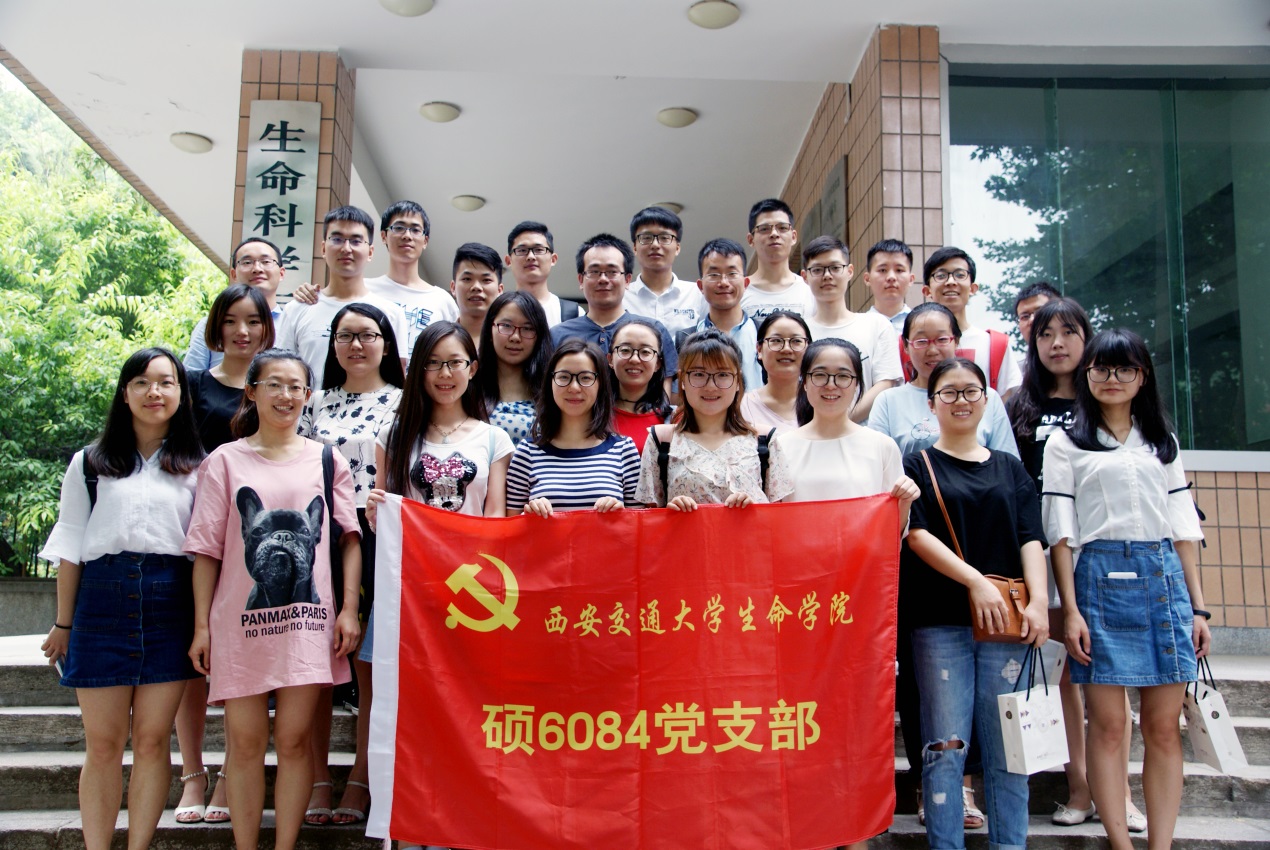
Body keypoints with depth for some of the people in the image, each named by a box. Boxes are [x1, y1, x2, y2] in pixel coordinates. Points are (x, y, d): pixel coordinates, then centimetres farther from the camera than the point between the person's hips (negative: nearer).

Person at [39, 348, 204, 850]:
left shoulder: (195, 468, 10)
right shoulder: (90, 464, 11)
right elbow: (70, 547, 10)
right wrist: (63, 624, 8)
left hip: (169, 606, 0)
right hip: (102, 602, 0)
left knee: (152, 740, 1)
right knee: (102, 744, 2)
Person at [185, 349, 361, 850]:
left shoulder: (326, 460, 10)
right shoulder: (224, 461, 8)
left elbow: (349, 539, 7)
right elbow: (207, 550, 5)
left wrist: (349, 609, -2)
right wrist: (202, 626, 1)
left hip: (308, 620, 0)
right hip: (241, 620, 0)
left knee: (293, 739, 2)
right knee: (245, 741, 3)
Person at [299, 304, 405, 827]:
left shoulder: (403, 402, 5)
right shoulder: (317, 404, 15)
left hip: (375, 541, -3)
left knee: (370, 662, 0)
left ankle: (360, 782, 10)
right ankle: (318, 779, 14)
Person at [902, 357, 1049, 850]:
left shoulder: (1010, 469, 15)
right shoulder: (917, 467, 7)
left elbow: (1030, 539, 7)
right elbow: (916, 534, -5)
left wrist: (1039, 600, -8)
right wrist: (974, 580, -15)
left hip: (1005, 622, 3)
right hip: (940, 623, -2)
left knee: (1008, 744, 6)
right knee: (945, 747, -2)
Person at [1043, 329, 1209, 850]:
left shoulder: (1163, 441, 17)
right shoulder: (1066, 444, 6)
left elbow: (1183, 527, 14)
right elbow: (1061, 533, 0)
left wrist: (1198, 607, 9)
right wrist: (1070, 610, -7)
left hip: (1164, 577, 3)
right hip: (1101, 577, -3)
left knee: (1164, 726, 3)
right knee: (1108, 724, -2)